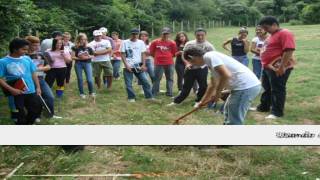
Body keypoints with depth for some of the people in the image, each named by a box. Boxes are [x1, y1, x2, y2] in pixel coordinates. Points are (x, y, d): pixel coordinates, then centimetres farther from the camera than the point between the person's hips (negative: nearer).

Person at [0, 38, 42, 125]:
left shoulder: (27, 59, 2)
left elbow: (33, 74, 10)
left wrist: (38, 87, 6)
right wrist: (11, 90, -18)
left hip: (31, 91, 4)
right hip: (16, 93, -4)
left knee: (37, 110, 14)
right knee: (20, 115, 8)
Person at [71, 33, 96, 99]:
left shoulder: (88, 47, 1)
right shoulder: (75, 47, -3)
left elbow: (92, 56, 10)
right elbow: (73, 57, -5)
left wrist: (89, 57, -10)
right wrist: (79, 58, -18)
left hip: (87, 63, 0)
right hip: (78, 64, 0)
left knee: (89, 79, -6)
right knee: (80, 79, 7)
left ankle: (91, 92, 13)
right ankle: (82, 93, 20)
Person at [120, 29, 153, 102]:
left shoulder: (141, 42, 5)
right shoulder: (125, 42, 0)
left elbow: (143, 54, 5)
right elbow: (123, 55, -1)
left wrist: (143, 65, -6)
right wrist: (126, 65, -10)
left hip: (138, 66, 2)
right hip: (128, 67, -1)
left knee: (145, 81, -2)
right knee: (128, 84, 1)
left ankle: (149, 97, 5)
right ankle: (131, 98, 14)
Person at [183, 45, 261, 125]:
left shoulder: (209, 56, -10)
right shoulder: (209, 60, 21)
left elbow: (226, 75, -22)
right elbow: (212, 85, 33)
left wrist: (217, 93, -8)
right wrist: (203, 101, 43)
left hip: (246, 86, -11)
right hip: (247, 85, 11)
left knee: (234, 122, -5)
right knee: (228, 110, 30)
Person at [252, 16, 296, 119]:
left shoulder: (284, 34, -15)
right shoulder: (273, 35, 17)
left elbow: (289, 50, -24)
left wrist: (282, 66, -26)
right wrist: (265, 65, 25)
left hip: (278, 68, -10)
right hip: (268, 67, 10)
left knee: (277, 90, -3)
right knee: (267, 88, 19)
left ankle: (277, 112, 4)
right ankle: (263, 107, 31)